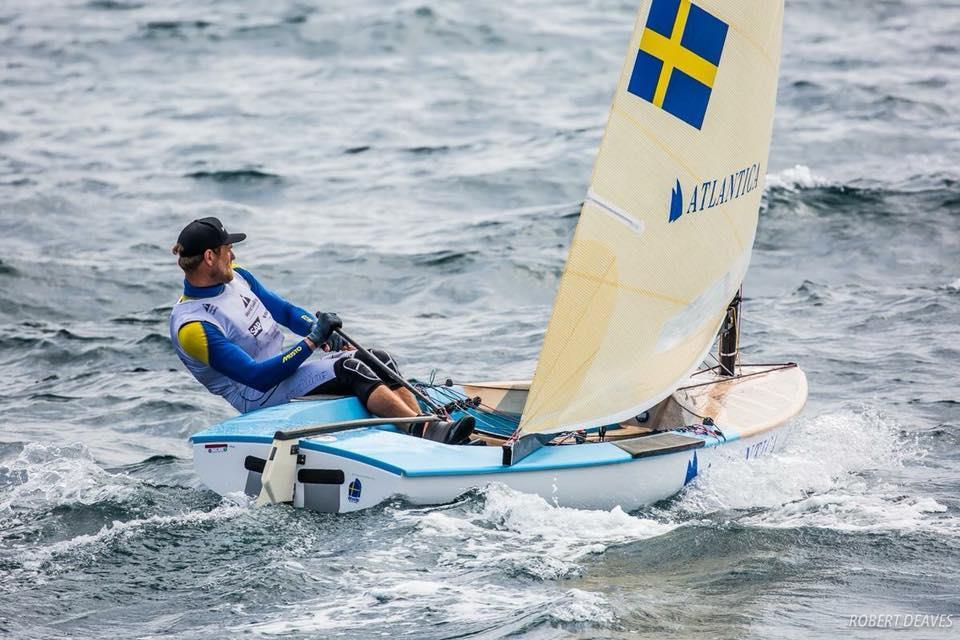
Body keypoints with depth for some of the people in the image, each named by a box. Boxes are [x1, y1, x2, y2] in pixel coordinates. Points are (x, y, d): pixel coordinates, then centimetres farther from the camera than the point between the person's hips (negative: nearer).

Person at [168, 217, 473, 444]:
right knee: (349, 368, -29)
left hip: (288, 365, 9)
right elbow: (257, 376, -23)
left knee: (379, 360, -12)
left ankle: (430, 427, -26)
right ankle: (427, 432, -38)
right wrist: (311, 342, -24)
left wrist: (325, 332, -5)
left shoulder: (236, 278, 8)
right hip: (266, 399, -9)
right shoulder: (193, 326, -18)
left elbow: (285, 311, 16)